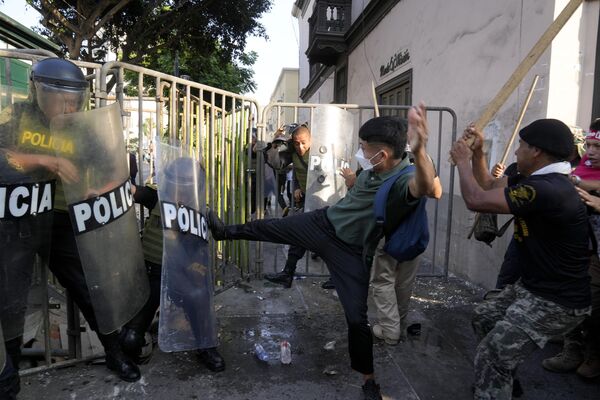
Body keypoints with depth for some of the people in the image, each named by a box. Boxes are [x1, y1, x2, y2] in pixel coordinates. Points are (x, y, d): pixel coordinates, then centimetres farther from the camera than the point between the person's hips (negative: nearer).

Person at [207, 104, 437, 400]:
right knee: (269, 228, 16)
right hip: (325, 222, 6)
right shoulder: (373, 168, -9)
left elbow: (425, 187, -61)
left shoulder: (406, 180, -31)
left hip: (352, 252, -6)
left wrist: (419, 151, -78)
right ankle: (225, 231, 45)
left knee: (357, 317, -3)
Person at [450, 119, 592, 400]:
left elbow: (476, 200, -30)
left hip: (556, 302, -10)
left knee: (490, 358, -10)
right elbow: (487, 189, 14)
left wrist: (462, 161, -13)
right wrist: (477, 154, 2)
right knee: (483, 317, 25)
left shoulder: (546, 189, -30)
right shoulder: (539, 181, 4)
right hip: (533, 287, 10)